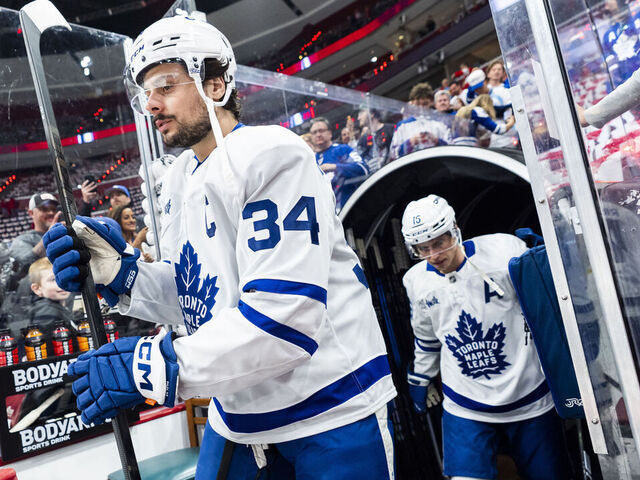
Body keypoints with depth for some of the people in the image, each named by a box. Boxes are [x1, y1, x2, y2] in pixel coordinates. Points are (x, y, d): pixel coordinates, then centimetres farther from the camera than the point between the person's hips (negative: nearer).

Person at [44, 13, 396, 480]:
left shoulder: (272, 154, -19)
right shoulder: (180, 179, 7)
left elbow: (287, 314, -27)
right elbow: (193, 296, 8)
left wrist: (160, 366, -26)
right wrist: (122, 274, -9)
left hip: (331, 405, -6)